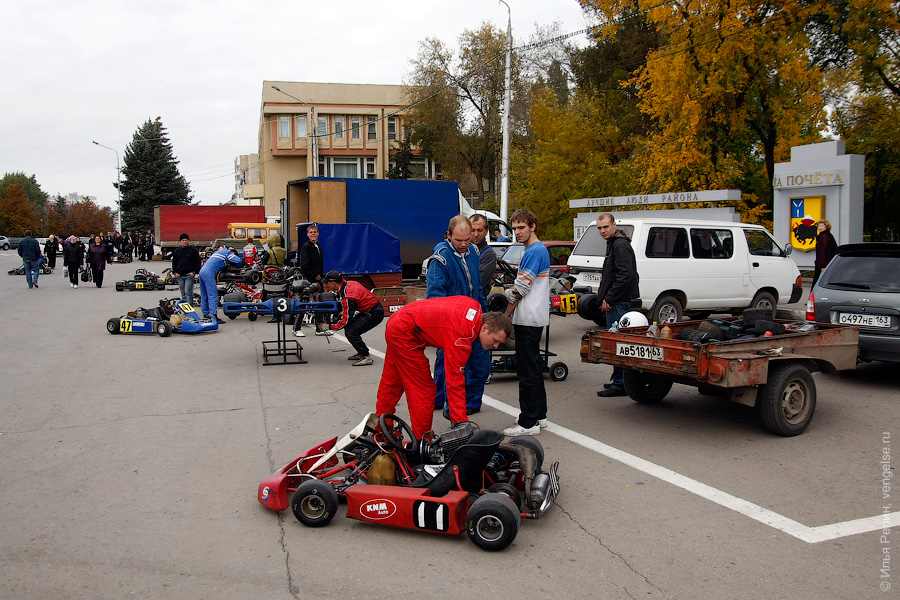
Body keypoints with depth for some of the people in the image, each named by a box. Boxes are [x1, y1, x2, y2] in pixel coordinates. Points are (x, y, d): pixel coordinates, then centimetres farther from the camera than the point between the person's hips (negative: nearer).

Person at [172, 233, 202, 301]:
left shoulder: (193, 250, 0)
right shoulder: (177, 251, 12)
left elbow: (198, 262, 0)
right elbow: (174, 262, 19)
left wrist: (194, 272, -8)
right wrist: (175, 272, 6)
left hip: (189, 275, -4)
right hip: (179, 276, 4)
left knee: (188, 293, -12)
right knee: (183, 293, 9)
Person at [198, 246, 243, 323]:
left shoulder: (219, 251, 31)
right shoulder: (228, 252, 5)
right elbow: (238, 261, -6)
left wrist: (226, 265, 22)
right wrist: (236, 266, 14)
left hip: (202, 271, 9)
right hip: (209, 273, -9)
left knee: (204, 295, 12)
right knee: (213, 295, -13)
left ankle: (206, 313, 16)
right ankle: (213, 315, -20)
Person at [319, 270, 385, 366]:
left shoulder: (347, 297, -26)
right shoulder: (346, 283, 2)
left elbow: (346, 320, -23)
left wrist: (331, 327, -10)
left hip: (374, 313, -10)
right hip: (367, 311, 10)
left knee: (351, 332, -16)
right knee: (348, 328, 13)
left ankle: (366, 357, -9)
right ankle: (361, 353, 20)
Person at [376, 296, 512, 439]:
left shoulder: (476, 307, -6)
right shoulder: (461, 340, -30)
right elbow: (455, 384, -31)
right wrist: (461, 426, -32)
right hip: (404, 333, -10)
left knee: (392, 384, 24)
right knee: (424, 390, -7)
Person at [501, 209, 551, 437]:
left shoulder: (534, 251, -16)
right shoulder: (538, 250, 17)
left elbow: (521, 289, -16)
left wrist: (505, 315, -7)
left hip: (528, 319, -11)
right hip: (532, 318, 11)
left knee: (527, 369, -6)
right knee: (533, 366, 16)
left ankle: (529, 423, -2)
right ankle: (539, 415, 25)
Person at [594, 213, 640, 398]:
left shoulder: (620, 245, -14)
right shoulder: (613, 244, 19)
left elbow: (625, 276, -23)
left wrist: (609, 298, -19)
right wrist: (604, 295, 18)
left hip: (619, 302, -11)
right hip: (616, 301, 11)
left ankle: (619, 384, -3)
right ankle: (619, 380, 23)